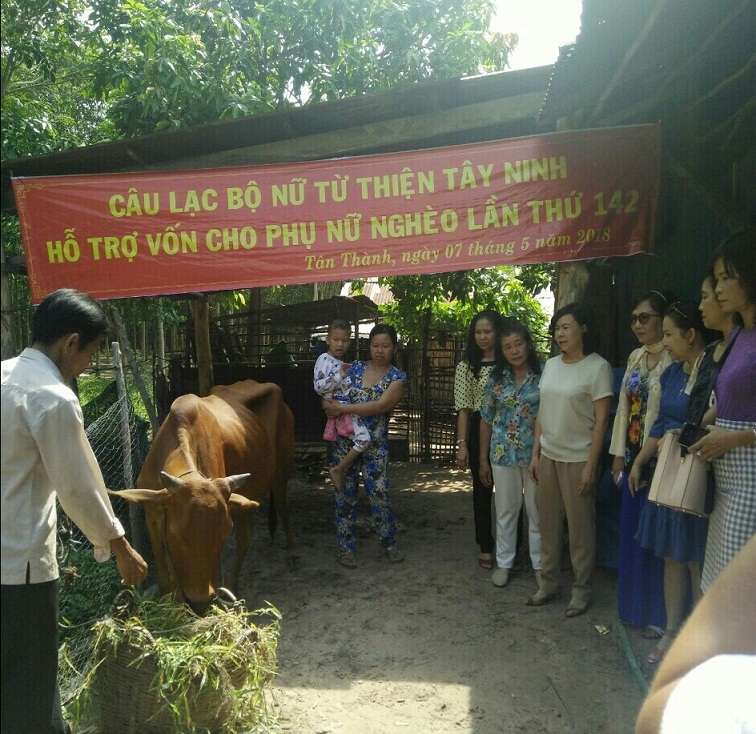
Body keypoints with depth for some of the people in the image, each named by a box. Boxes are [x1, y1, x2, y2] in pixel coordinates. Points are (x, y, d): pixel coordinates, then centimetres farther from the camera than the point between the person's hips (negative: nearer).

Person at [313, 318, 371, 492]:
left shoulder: (342, 362, 19)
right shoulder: (324, 359, -7)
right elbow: (318, 387, -19)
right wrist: (340, 375, -25)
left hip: (348, 408, 9)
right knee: (363, 437, -22)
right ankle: (337, 470, -10)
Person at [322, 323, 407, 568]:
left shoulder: (397, 377, -4)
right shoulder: (354, 368, 5)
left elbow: (381, 405, -19)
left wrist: (343, 408, -21)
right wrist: (330, 405, -12)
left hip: (375, 445, -2)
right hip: (345, 441, 2)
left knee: (379, 495, -1)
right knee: (345, 495, 7)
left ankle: (389, 543, 22)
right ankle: (346, 547, 21)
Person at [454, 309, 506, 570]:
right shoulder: (467, 366, 2)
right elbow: (463, 408, 0)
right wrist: (462, 444, -5)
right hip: (479, 431, 1)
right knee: (482, 489, 11)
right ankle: (485, 547, 24)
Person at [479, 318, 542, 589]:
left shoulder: (543, 374, -7)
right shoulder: (496, 379, 1)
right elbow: (486, 420, 6)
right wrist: (483, 459, 6)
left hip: (537, 453, -2)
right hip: (503, 454, 2)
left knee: (537, 509, 9)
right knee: (506, 510, 12)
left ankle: (540, 563, 24)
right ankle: (504, 563, 25)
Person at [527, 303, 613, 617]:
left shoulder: (597, 367, -10)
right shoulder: (551, 365, 8)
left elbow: (601, 420, -11)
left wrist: (591, 465, -14)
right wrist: (535, 454, 9)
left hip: (577, 458, -6)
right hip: (548, 456, 6)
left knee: (580, 527, 5)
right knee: (549, 523, 12)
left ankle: (581, 590, 19)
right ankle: (548, 583, 25)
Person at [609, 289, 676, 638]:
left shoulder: (674, 359, -15)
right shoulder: (635, 357, 10)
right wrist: (619, 453, 9)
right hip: (633, 458, 8)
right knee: (631, 533, 16)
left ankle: (657, 613, 20)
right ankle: (633, 606, 31)